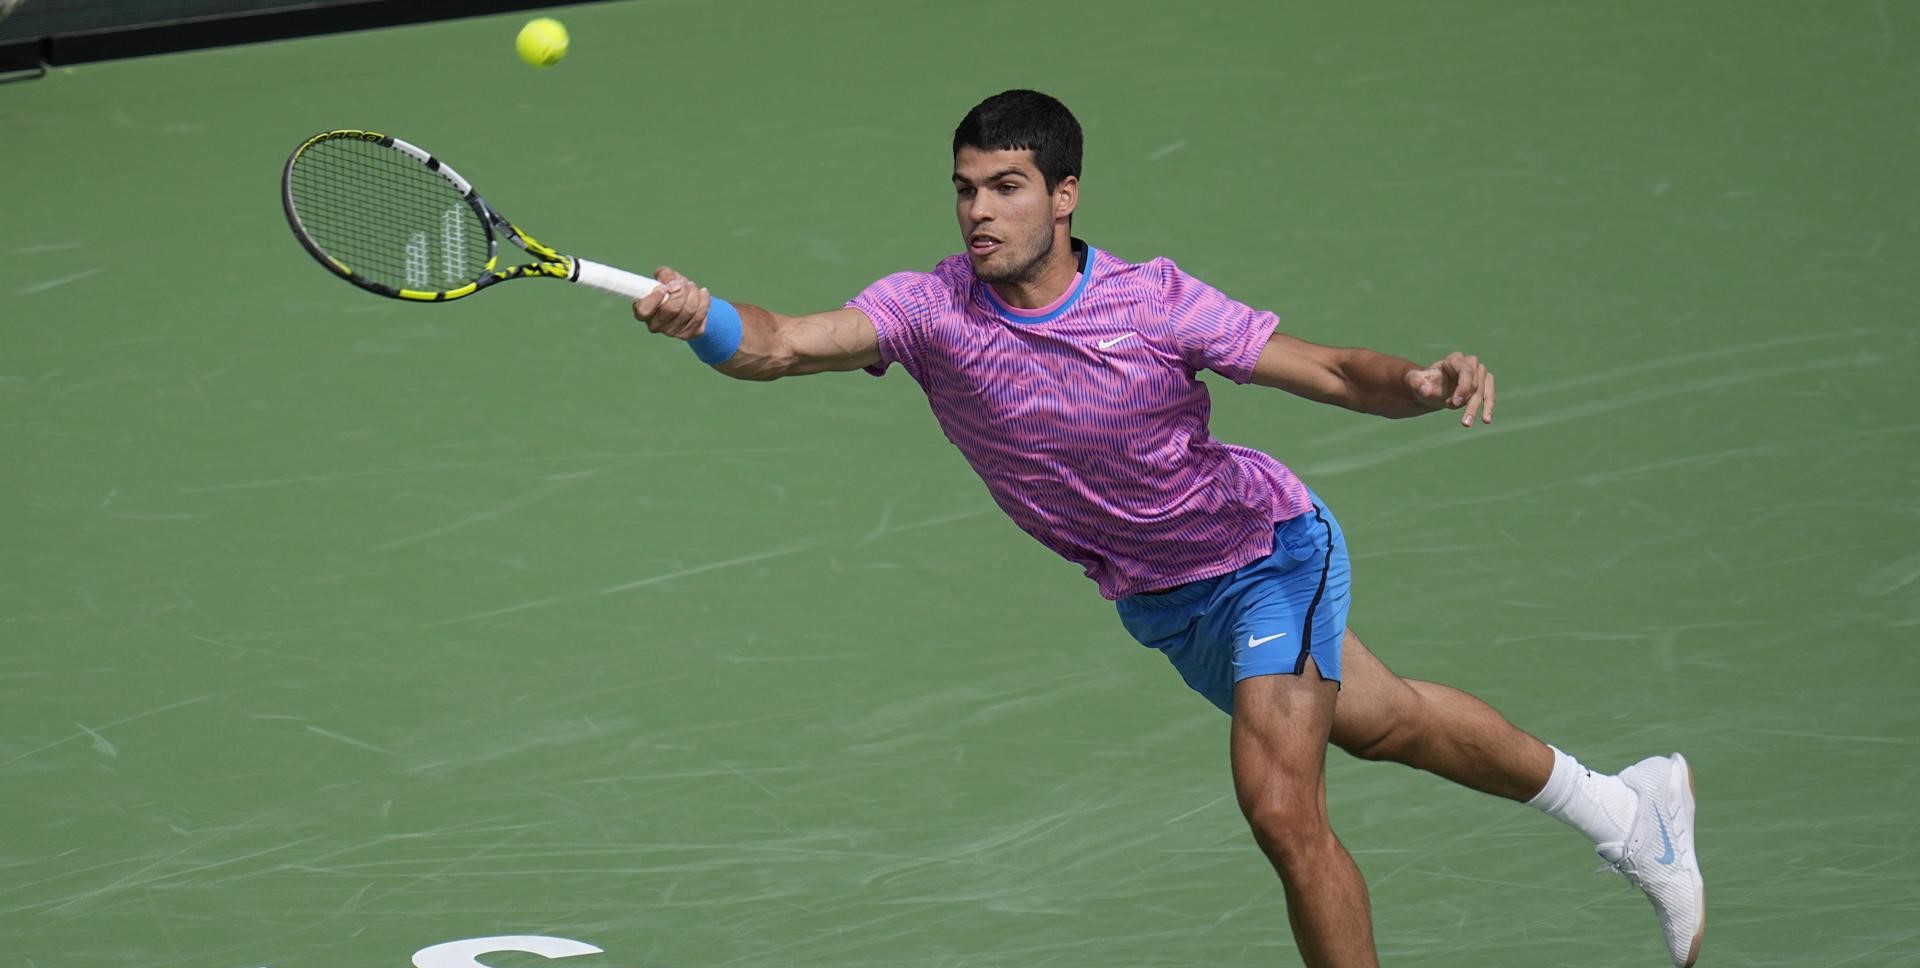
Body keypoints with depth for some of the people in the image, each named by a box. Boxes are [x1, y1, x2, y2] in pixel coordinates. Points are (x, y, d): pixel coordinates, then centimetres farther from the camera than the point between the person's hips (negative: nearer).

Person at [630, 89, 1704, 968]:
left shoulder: (1154, 301, -26)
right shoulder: (933, 310, -21)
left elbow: (1333, 371, -19)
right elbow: (783, 344, -36)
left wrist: (1427, 383, -39)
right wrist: (702, 316, -57)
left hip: (1266, 546, -5)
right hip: (1161, 603, 5)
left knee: (1282, 807, -19)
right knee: (1380, 722, 23)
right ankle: (1621, 807, 48)